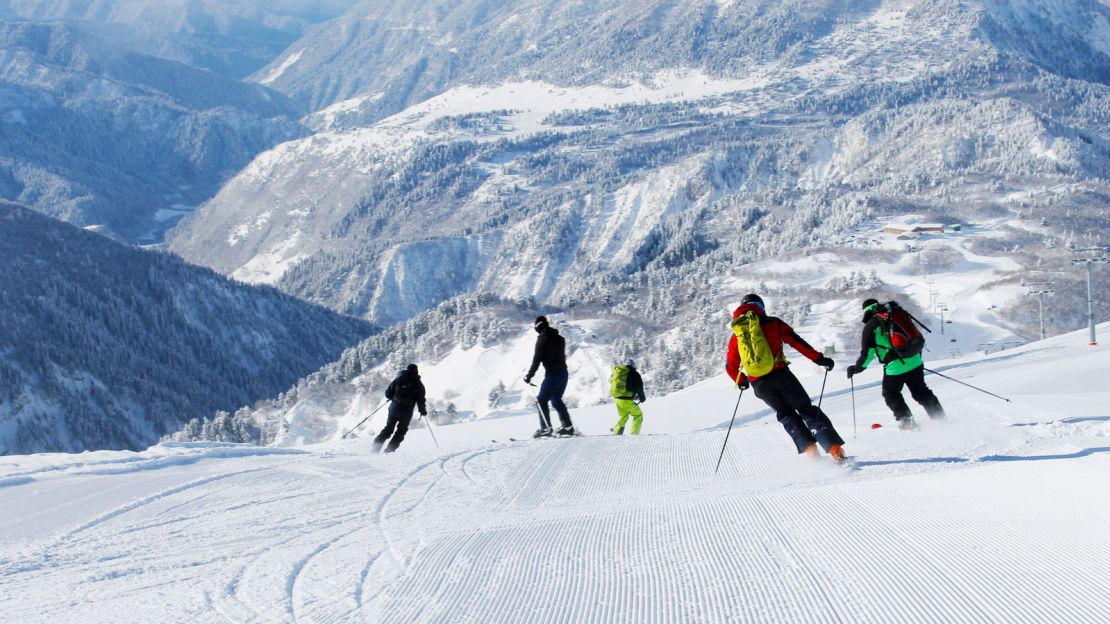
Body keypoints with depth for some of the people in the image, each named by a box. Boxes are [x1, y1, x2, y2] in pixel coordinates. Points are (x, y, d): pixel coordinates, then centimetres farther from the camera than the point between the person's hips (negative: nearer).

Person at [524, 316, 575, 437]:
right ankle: (568, 426, 17)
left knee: (541, 400, -2)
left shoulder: (542, 338, -8)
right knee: (556, 400, 21)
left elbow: (537, 359, -11)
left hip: (552, 374, -8)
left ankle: (546, 428, -10)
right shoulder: (559, 337, 14)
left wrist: (529, 375, -7)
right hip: (564, 373, 8)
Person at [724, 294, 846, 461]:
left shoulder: (736, 335, 14)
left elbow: (731, 367, 15)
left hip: (758, 383, 2)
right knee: (806, 410, 9)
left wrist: (741, 382, 33)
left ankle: (809, 447, -1)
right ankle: (835, 449, -3)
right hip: (779, 374, -2)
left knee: (786, 413, 20)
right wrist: (819, 359, 4)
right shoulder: (772, 323, 6)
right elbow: (796, 342, 0)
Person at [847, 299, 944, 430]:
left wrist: (857, 368, 5)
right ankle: (940, 418, 20)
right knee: (922, 392, 20)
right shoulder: (899, 314, 13)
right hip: (915, 363, 5)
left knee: (891, 394, 17)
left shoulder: (871, 325, -3)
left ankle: (907, 422, 10)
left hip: (895, 367, -5)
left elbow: (868, 352, -7)